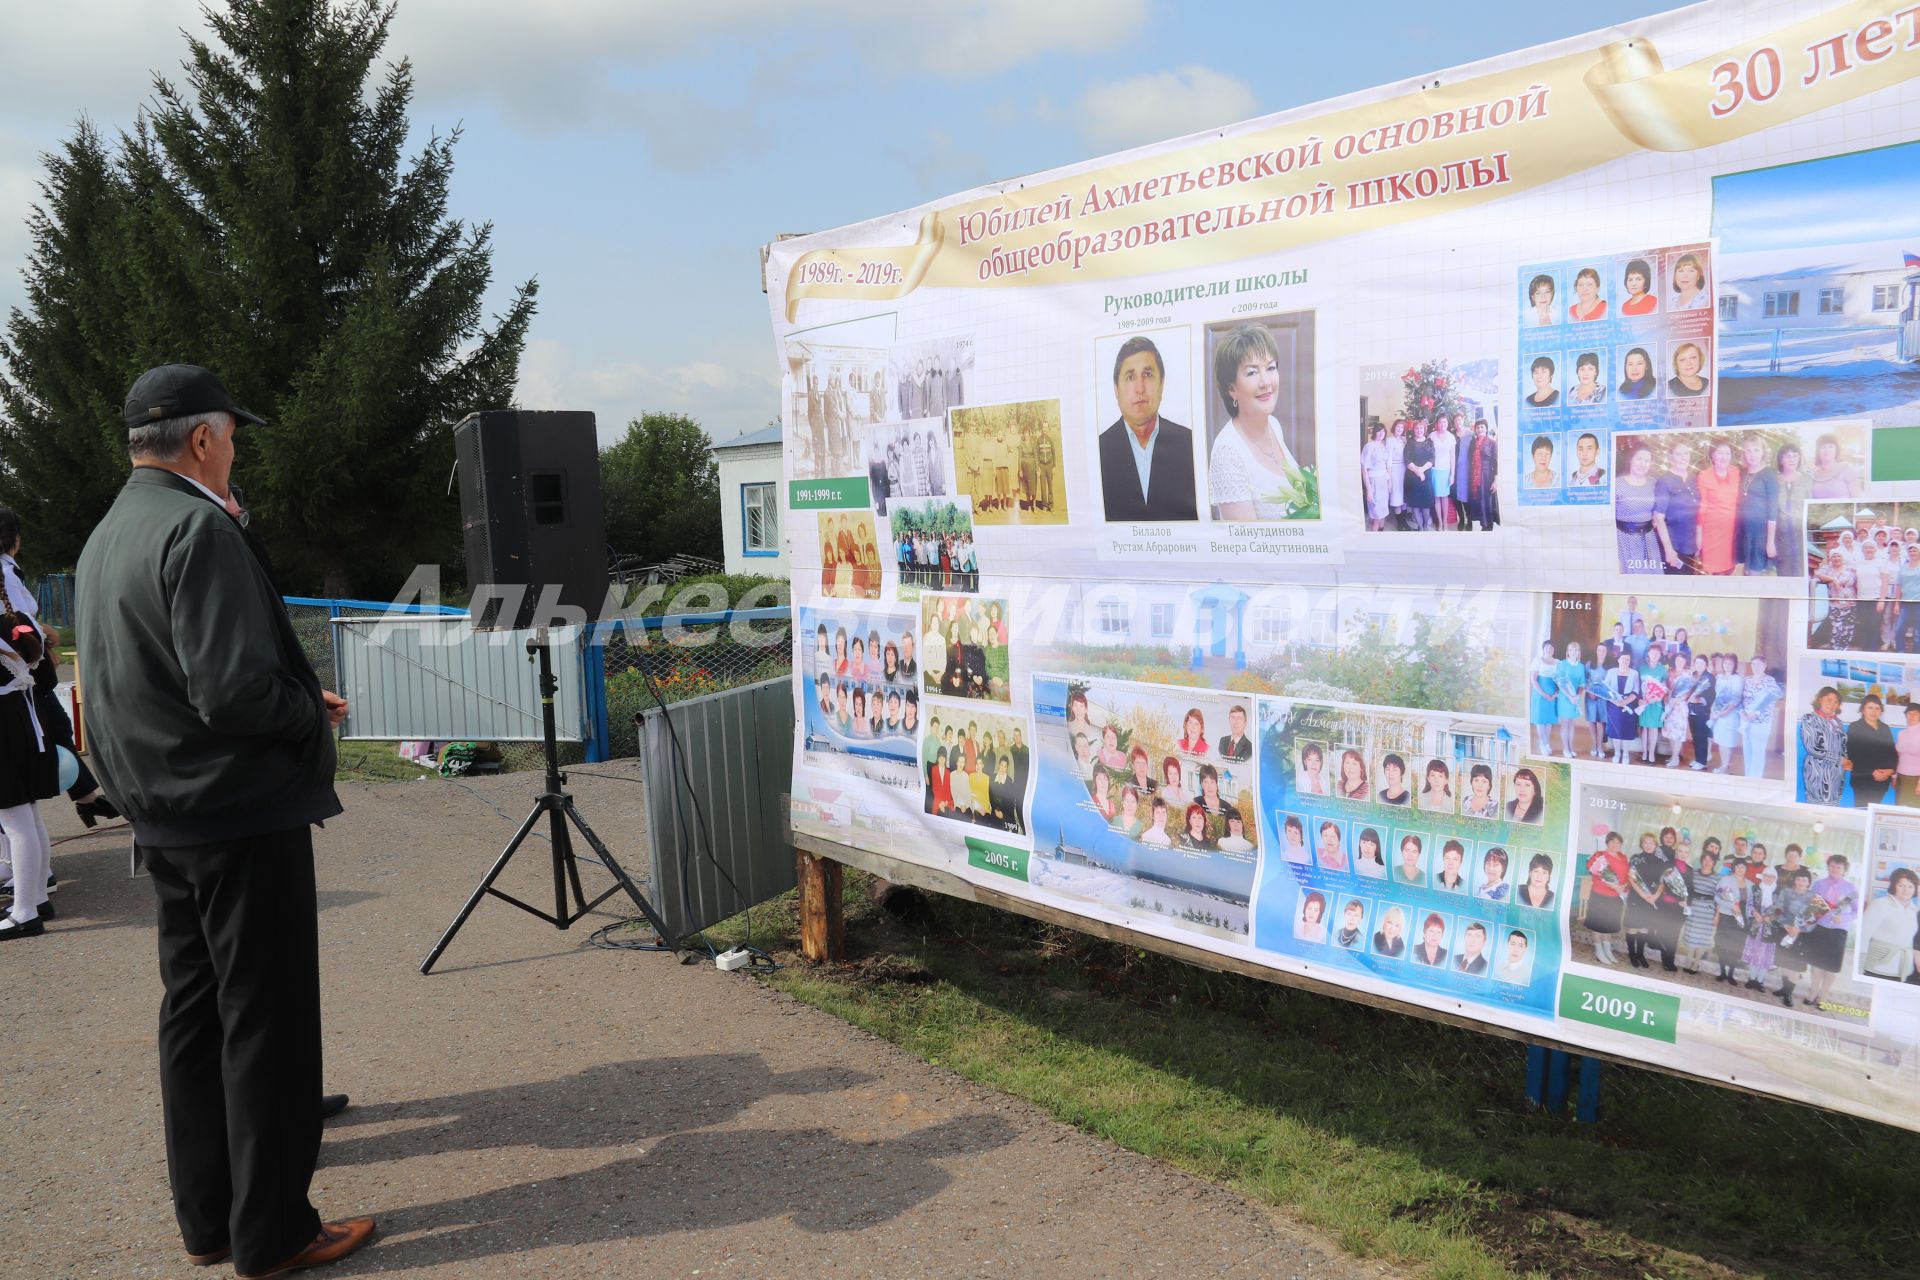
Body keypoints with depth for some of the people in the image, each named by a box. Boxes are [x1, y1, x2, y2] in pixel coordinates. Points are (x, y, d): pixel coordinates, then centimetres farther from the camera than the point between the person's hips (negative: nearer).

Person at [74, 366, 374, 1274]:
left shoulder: (103, 540, 12)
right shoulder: (197, 529, -18)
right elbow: (234, 689, -27)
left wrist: (295, 697, 13)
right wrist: (310, 713, -7)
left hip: (166, 822, 9)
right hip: (244, 817, -9)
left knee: (193, 1013, 15)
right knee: (267, 1023, 0)